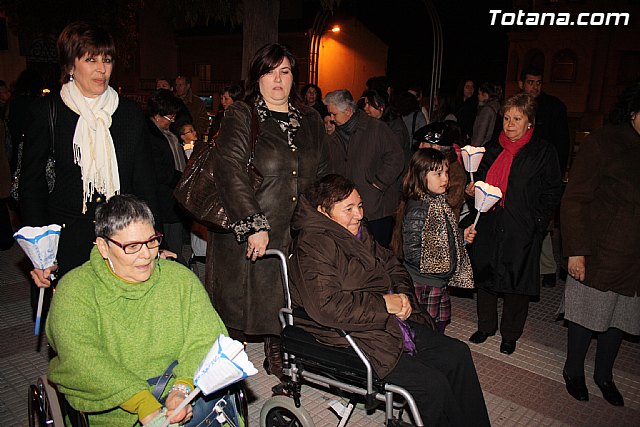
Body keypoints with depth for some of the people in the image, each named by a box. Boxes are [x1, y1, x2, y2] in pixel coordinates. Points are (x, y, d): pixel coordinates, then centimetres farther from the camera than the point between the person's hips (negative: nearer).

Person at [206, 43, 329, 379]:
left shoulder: (310, 120, 13)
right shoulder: (241, 115, -3)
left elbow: (322, 174, 18)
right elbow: (229, 168, -16)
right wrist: (254, 225, -24)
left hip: (294, 235, 4)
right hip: (244, 236, -4)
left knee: (283, 305, 10)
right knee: (239, 305, 7)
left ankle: (277, 354, 31)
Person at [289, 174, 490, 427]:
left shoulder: (357, 231, 11)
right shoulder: (313, 246, -18)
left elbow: (393, 266, 21)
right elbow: (326, 306, -29)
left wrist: (403, 297, -1)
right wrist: (383, 303, -20)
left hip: (392, 323, 9)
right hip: (356, 338, -9)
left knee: (457, 354, 6)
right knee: (433, 385, -17)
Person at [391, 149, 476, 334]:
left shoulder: (439, 201, 6)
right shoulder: (417, 209, -23)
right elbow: (412, 251, -25)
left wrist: (461, 236, 5)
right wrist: (441, 263, -19)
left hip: (441, 281, 9)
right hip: (424, 285, -9)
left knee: (440, 326, 20)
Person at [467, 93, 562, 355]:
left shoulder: (543, 152, -4)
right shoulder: (492, 149, 9)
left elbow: (551, 194, -2)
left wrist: (535, 222, -11)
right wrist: (473, 191, -2)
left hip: (521, 231, -4)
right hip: (488, 227, 4)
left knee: (516, 284, 6)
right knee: (484, 276, 12)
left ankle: (510, 334, 26)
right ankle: (485, 326, 33)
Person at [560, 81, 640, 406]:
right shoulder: (604, 143, -9)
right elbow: (574, 200, -10)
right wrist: (576, 250, -14)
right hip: (600, 254, -5)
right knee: (588, 313, 9)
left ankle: (604, 374, 37)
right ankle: (573, 370, 31)